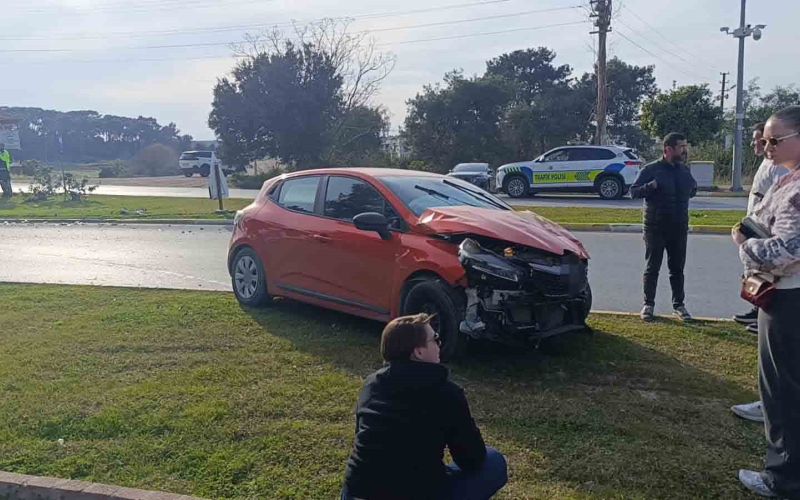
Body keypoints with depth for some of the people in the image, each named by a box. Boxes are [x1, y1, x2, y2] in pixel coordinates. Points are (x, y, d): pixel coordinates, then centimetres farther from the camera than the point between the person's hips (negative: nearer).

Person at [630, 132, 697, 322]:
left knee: (677, 268, 10)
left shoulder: (684, 170, 9)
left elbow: (691, 192, 23)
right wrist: (651, 186, -24)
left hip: (679, 228, 4)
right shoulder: (651, 169, -7)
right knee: (652, 268, 3)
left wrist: (693, 187, 1)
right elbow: (633, 191, -8)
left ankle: (679, 304, 20)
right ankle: (648, 304, 14)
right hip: (656, 228, -4)